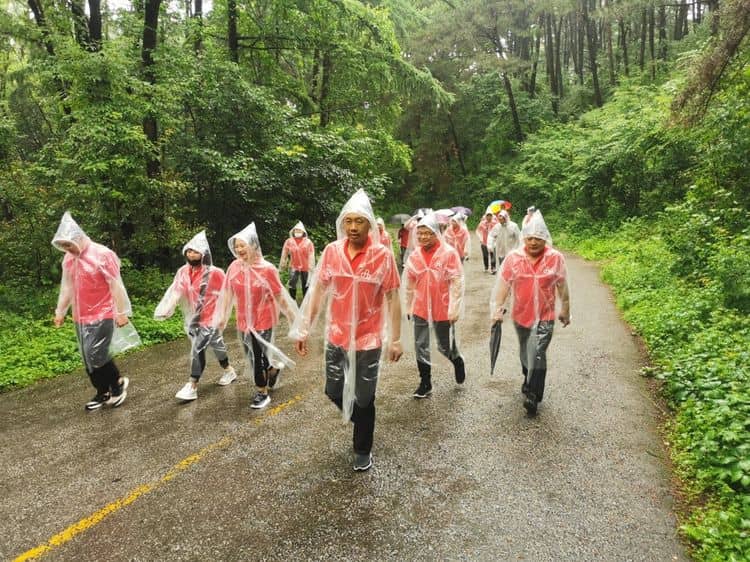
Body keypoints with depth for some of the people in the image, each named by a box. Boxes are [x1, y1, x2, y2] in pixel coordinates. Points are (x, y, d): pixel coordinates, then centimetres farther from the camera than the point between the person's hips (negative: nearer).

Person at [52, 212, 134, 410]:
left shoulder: (102, 254, -13)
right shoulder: (68, 259, 6)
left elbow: (116, 286, -13)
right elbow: (66, 287, 16)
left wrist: (122, 312, -12)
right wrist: (60, 311, 19)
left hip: (102, 315, -7)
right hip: (80, 317, 7)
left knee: (97, 356, -11)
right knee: (88, 359, 10)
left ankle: (118, 383, 12)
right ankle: (103, 392, 23)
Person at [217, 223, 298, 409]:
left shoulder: (267, 269, -16)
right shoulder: (234, 267, -5)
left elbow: (279, 296, -10)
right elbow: (227, 294, 3)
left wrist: (292, 317, -5)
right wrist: (222, 317, 7)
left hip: (263, 320, -4)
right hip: (243, 321, 5)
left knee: (258, 355, 3)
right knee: (252, 355, 16)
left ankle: (262, 392, 23)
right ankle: (273, 368, 46)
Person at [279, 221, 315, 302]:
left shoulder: (308, 242, -3)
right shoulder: (289, 241, -1)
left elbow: (311, 256, -4)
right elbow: (284, 255, 4)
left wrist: (311, 268, -7)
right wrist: (282, 266, 5)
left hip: (305, 268, 0)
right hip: (293, 267, 0)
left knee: (305, 286, 10)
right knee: (292, 286, -3)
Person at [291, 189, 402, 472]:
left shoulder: (383, 255, -13)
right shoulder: (331, 251, -4)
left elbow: (392, 298, -8)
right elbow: (318, 291, 2)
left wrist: (395, 339, -8)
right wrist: (303, 329, 2)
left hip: (368, 339, -3)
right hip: (336, 336, 4)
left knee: (363, 399, 9)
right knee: (334, 391, 16)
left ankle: (363, 450, 33)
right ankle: (361, 420, 47)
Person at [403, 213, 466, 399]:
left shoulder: (449, 253, -12)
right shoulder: (414, 256, 1)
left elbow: (457, 282, -13)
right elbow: (409, 284, 11)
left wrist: (454, 309, -15)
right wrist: (409, 307, 14)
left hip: (443, 309, -4)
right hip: (420, 309, 4)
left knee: (445, 345, 10)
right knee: (420, 346, 7)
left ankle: (457, 360, 44)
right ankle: (425, 383, 21)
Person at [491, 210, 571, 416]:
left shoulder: (556, 258, -8)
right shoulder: (513, 258, -8)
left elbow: (562, 287, 3)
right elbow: (502, 285, -5)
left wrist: (565, 311, 11)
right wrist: (497, 309, -7)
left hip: (545, 316, -2)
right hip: (520, 314, 2)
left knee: (537, 354, -12)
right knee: (526, 353, 20)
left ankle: (532, 394, 0)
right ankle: (529, 378, 46)